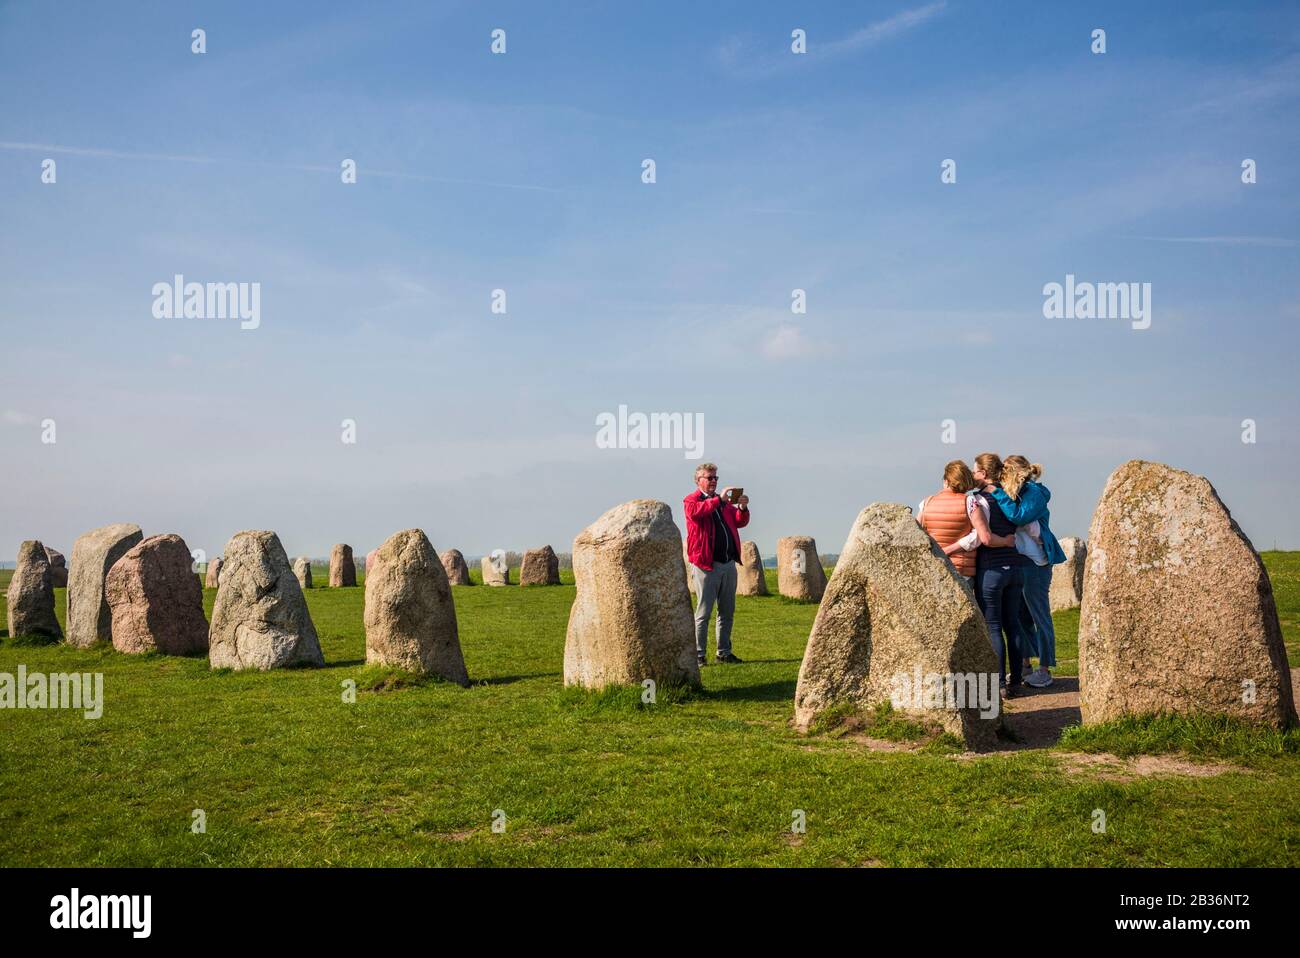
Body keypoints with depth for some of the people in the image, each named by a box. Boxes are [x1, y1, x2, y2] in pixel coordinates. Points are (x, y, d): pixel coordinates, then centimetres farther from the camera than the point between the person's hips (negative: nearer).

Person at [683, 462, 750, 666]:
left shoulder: (723, 502, 20)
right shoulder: (691, 500, 1)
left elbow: (740, 522, 16)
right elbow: (695, 512, -22)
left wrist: (742, 508, -4)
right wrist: (718, 500, -28)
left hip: (728, 563, 7)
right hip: (706, 565, -7)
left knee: (727, 611, 10)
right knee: (703, 612, -6)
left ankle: (724, 652, 17)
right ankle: (699, 654, -2)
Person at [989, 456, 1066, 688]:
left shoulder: (1034, 493, -12)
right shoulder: (1017, 494, 12)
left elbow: (1018, 516, -26)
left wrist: (996, 493, -21)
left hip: (1036, 562, -9)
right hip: (1018, 560, 9)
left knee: (1039, 615, -2)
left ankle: (1045, 670, 4)